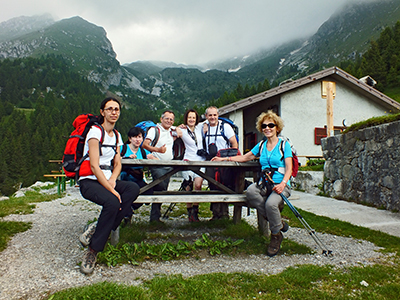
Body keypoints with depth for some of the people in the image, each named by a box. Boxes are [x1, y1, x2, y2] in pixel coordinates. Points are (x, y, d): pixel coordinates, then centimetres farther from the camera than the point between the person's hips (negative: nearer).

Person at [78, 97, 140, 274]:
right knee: (112, 202, -34)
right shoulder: (95, 131, -8)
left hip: (108, 180, 7)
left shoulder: (116, 136, 16)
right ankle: (92, 251, -20)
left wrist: (112, 180, -8)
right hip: (89, 181, -6)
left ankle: (97, 229, -21)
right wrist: (110, 189, -23)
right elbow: (94, 166, -17)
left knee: (133, 188, -24)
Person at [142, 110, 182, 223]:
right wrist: (157, 149, -29)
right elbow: (145, 144, -13)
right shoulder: (154, 130, -3)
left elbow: (180, 134, 38)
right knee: (161, 188, -17)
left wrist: (177, 130, 14)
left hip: (169, 166, 7)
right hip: (157, 166, -7)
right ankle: (155, 217, -8)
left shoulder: (171, 130, 16)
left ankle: (155, 216, 13)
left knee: (163, 190, 5)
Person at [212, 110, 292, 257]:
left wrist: (282, 184, -24)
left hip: (281, 185, -4)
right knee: (250, 191, -32)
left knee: (271, 203, -36)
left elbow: (289, 169, -5)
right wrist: (224, 158, 18)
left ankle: (276, 235, -4)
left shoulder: (284, 144, 2)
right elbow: (245, 157, 25)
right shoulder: (261, 145, 16)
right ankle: (278, 222, -12)